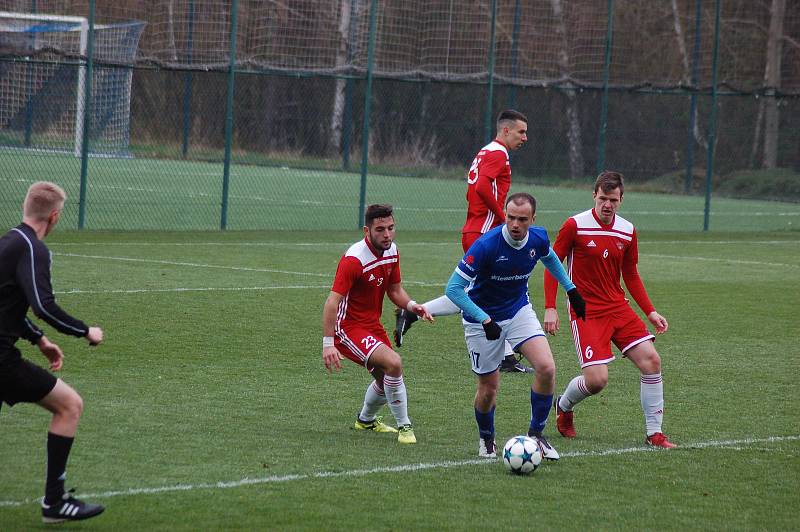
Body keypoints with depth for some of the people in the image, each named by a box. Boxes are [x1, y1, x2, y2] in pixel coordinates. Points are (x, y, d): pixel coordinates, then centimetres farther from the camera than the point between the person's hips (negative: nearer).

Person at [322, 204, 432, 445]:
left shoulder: (392, 251, 0)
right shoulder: (354, 259, -26)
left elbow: (394, 290, 14)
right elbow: (332, 302, -29)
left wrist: (411, 305, -8)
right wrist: (328, 344, -36)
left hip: (372, 325, 9)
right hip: (348, 327, -9)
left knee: (386, 378, 20)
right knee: (393, 363, -26)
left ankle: (366, 420, 50)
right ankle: (404, 426, -12)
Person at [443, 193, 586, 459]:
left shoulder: (538, 238, -12)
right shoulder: (486, 245, -29)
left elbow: (550, 258, 16)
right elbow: (453, 288, -27)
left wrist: (570, 288, 18)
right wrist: (485, 320, -33)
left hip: (519, 311, 4)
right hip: (482, 319, -4)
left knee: (546, 368, -16)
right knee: (489, 387, 1)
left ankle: (536, 434, 3)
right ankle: (486, 439, 32)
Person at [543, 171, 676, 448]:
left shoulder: (627, 231, 5)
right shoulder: (575, 225, -10)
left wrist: (650, 312, 9)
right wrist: (550, 308, -11)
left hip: (618, 308, 5)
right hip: (586, 312, -5)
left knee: (651, 360, -9)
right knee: (597, 379, -16)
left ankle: (654, 433, 2)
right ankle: (563, 406, 19)